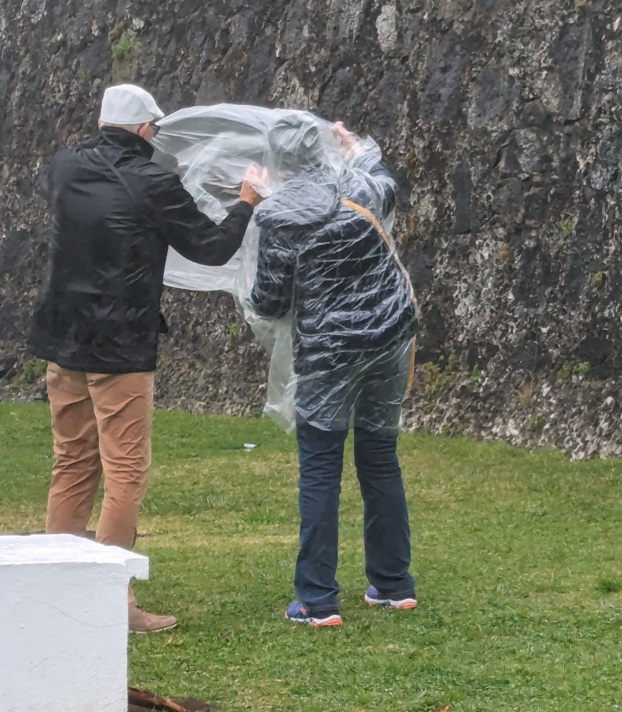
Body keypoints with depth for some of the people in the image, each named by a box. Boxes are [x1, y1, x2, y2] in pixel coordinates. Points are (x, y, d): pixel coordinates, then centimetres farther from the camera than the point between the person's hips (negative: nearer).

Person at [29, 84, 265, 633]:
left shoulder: (66, 169, 4)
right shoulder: (153, 184, -14)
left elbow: (42, 187, 30)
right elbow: (212, 248, -5)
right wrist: (246, 205, 11)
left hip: (63, 343, 7)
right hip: (121, 348, -6)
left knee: (73, 465, 15)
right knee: (125, 472, -2)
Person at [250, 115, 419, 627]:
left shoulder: (278, 221, -14)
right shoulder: (363, 188, -1)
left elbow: (270, 305, -8)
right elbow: (387, 185, 26)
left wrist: (260, 295, 15)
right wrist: (356, 148, 42)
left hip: (329, 357, -5)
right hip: (390, 340, 5)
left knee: (320, 470, 1)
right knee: (381, 458, 15)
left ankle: (318, 600, 0)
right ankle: (394, 584, 23)